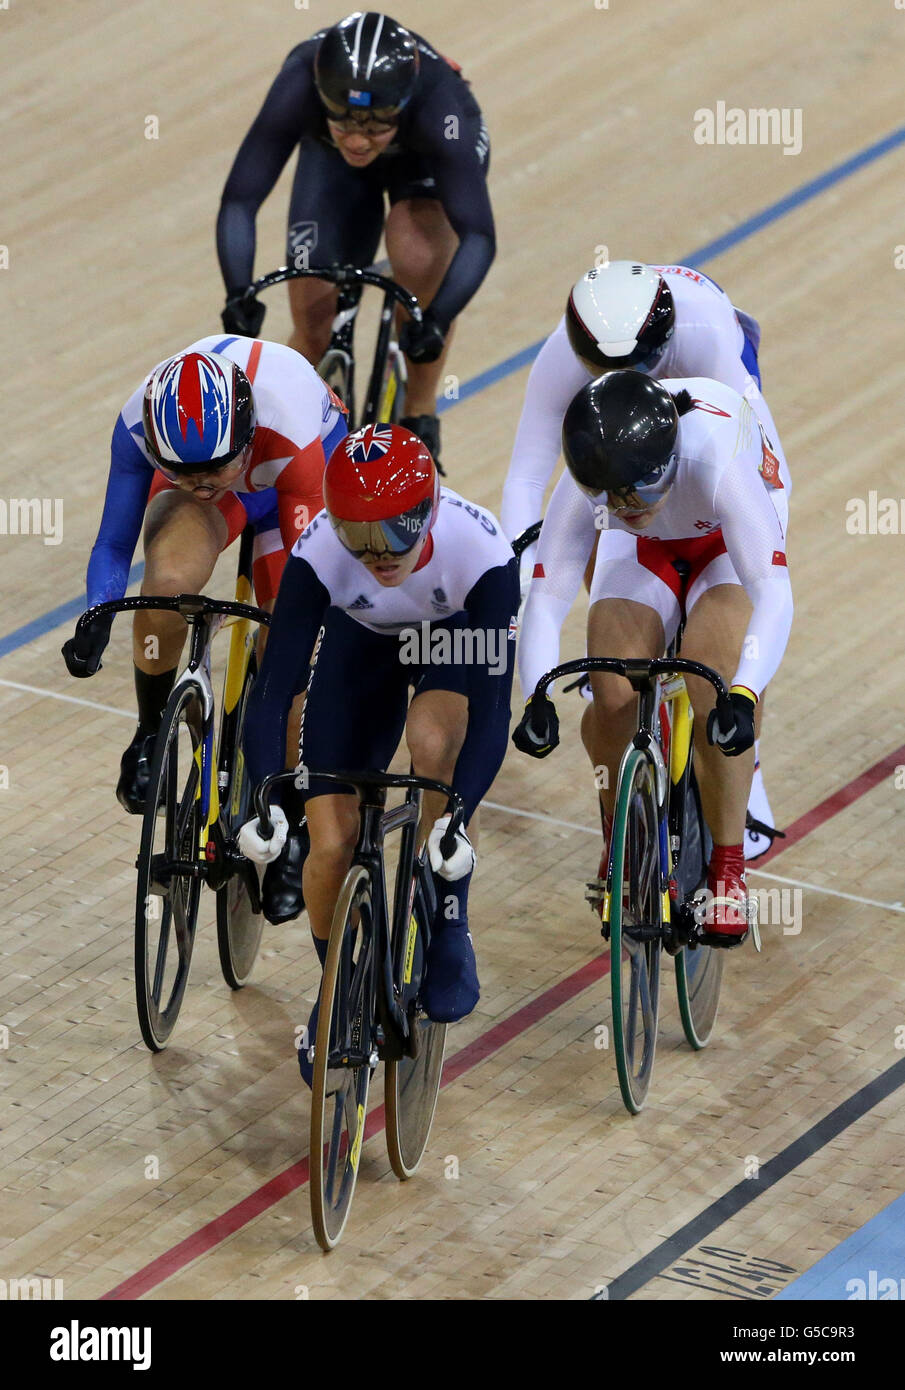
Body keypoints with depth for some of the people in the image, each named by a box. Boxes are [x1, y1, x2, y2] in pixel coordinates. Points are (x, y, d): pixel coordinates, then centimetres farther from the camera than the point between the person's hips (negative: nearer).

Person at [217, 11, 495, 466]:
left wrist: (436, 322, -58)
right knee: (316, 330, -9)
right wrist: (238, 296, -51)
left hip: (429, 156, -2)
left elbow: (477, 233, -45)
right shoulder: (297, 88, -40)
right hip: (330, 159, 2)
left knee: (419, 258, -31)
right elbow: (240, 200, -37)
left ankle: (419, 418, -8)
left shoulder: (438, 106, -43)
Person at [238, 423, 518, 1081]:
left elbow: (492, 706, -39)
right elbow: (273, 691, -34)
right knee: (332, 845, -9)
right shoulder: (319, 554, -36)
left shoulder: (481, 550, -39)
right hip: (359, 640, 1)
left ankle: (448, 927, -11)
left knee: (434, 738, -35)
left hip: (458, 632, -1)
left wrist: (456, 817, -51)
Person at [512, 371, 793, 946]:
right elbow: (546, 594, -33)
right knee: (613, 703, -17)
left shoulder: (717, 461, -45)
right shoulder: (584, 486, -35)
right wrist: (537, 698, -49)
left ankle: (728, 869, -9)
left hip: (729, 543, -3)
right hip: (642, 553, 3)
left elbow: (773, 592, -50)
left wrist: (744, 694, -63)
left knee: (715, 689, -27)